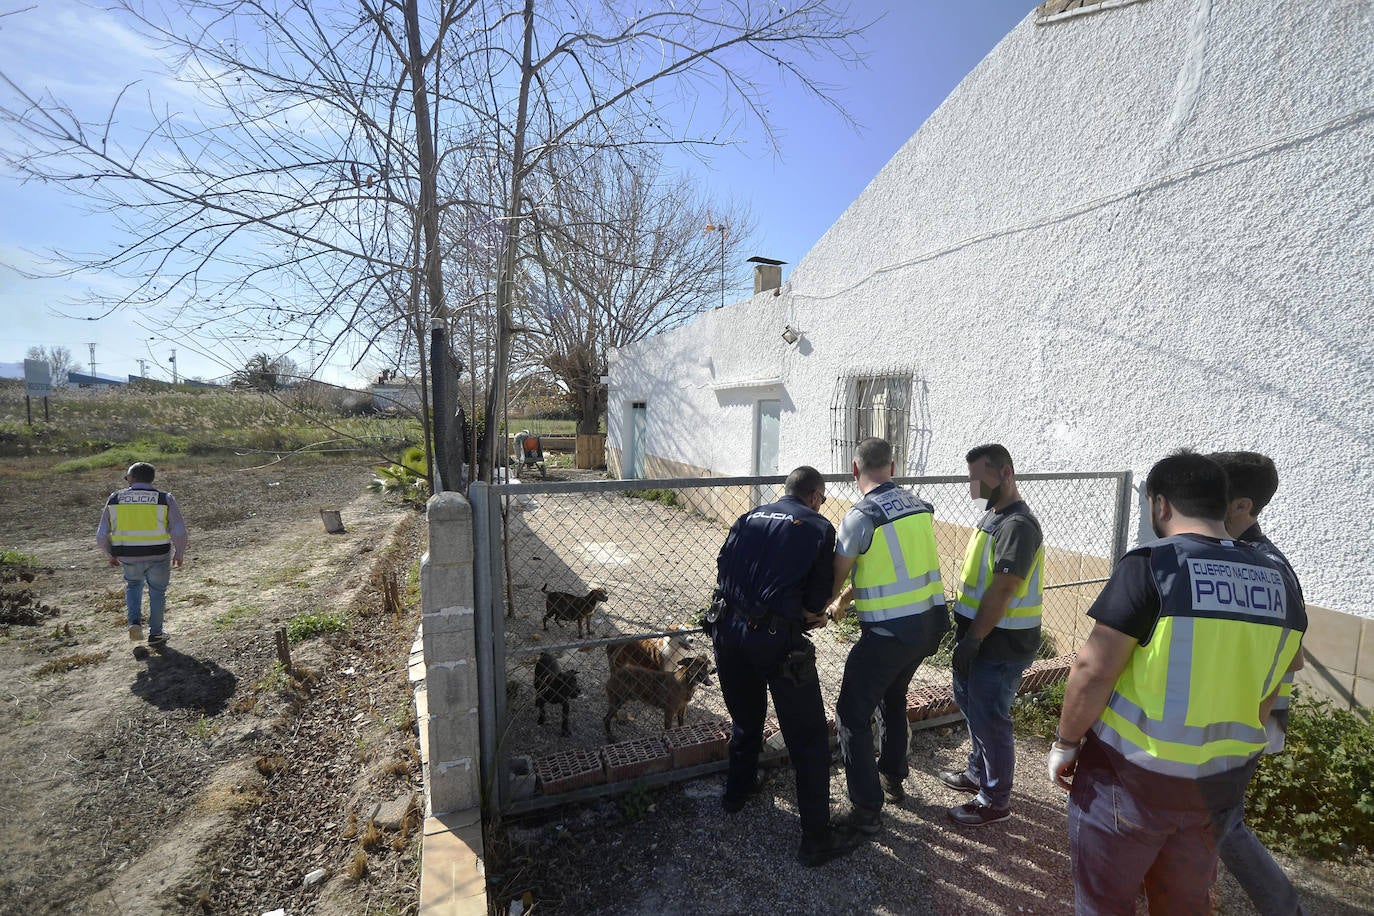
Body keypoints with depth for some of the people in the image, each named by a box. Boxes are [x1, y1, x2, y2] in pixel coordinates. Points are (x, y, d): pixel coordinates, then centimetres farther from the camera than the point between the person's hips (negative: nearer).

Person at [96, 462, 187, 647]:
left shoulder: (115, 499, 0)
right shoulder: (165, 499, -6)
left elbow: (102, 535, 2)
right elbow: (179, 532, -11)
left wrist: (110, 555, 19)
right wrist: (179, 554, 5)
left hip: (129, 557, 2)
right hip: (158, 556, -2)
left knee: (133, 585, 30)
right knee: (157, 592, 18)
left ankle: (135, 622, 14)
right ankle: (155, 634, 24)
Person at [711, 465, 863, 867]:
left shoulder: (749, 517, 11)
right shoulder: (820, 528, -1)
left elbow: (723, 568, 9)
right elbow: (817, 599, -4)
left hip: (727, 627, 6)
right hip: (777, 637, -5)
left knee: (745, 717, 28)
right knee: (808, 736, 10)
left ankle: (737, 789, 48)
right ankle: (817, 837, 19)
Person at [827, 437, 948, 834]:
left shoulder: (861, 516, -19)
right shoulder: (919, 507, 4)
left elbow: (836, 576, -8)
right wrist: (843, 601, 20)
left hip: (889, 633, -8)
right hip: (929, 623, 8)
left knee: (853, 714, 8)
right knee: (893, 698, 29)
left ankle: (867, 809, 14)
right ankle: (893, 778, 43)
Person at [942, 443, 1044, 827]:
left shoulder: (1018, 525, -22)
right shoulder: (992, 516, 10)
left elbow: (1002, 591, -25)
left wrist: (972, 641, -22)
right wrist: (964, 632, 17)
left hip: (1001, 643, -10)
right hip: (978, 632, 10)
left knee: (988, 719, 4)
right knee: (971, 705, 22)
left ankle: (995, 801, 22)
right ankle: (979, 773, 42)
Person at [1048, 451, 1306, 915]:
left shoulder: (1152, 565, -20)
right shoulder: (1278, 582, 0)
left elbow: (1093, 670, -21)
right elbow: (1265, 691, 10)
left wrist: (1065, 743, -7)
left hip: (1132, 773, -6)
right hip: (1218, 781, 6)